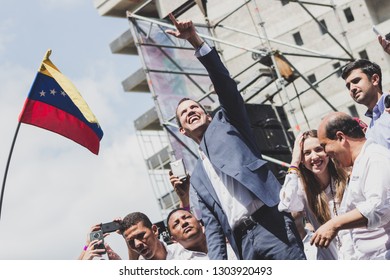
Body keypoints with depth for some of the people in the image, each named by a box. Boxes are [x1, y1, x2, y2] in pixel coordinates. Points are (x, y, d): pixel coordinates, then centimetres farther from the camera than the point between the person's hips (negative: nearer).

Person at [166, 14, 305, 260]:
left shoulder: (225, 123, 20)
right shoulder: (199, 176, 27)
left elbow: (224, 84, 3)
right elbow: (213, 226, 19)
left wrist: (195, 39, -4)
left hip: (271, 224, -4)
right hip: (243, 241, 4)